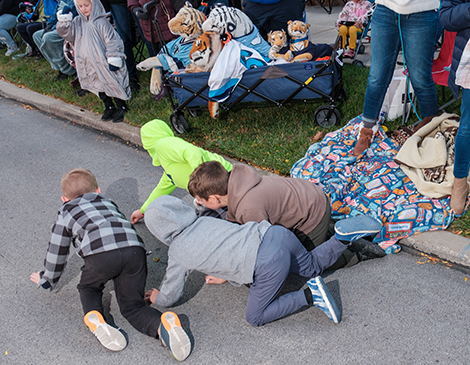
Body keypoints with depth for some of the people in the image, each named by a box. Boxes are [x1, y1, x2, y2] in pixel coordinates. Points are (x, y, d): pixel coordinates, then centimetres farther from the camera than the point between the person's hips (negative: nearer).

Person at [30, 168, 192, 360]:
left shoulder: (67, 211, 30)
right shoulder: (108, 202, 40)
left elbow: (57, 251, 35)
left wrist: (47, 279, 51)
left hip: (101, 252, -3)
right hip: (134, 249, 3)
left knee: (88, 288, 26)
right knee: (131, 304, 12)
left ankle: (94, 318, -5)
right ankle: (163, 324, -18)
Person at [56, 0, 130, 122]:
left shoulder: (101, 22, -13)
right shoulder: (77, 22, 7)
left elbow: (112, 41, -14)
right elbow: (64, 32, 6)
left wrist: (114, 60, -17)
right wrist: (64, 18, -10)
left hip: (104, 63, -6)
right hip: (89, 64, 7)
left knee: (112, 84, 1)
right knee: (99, 85, 13)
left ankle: (121, 107, 15)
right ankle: (109, 107, 26)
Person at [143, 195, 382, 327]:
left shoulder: (178, 253, 2)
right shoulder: (204, 221, 18)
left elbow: (170, 298, 15)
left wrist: (157, 298, 36)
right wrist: (226, 275, 41)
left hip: (268, 265, -7)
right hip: (276, 233, 8)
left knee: (255, 318, 12)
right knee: (313, 266, 32)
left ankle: (310, 296, -4)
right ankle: (344, 234, 7)